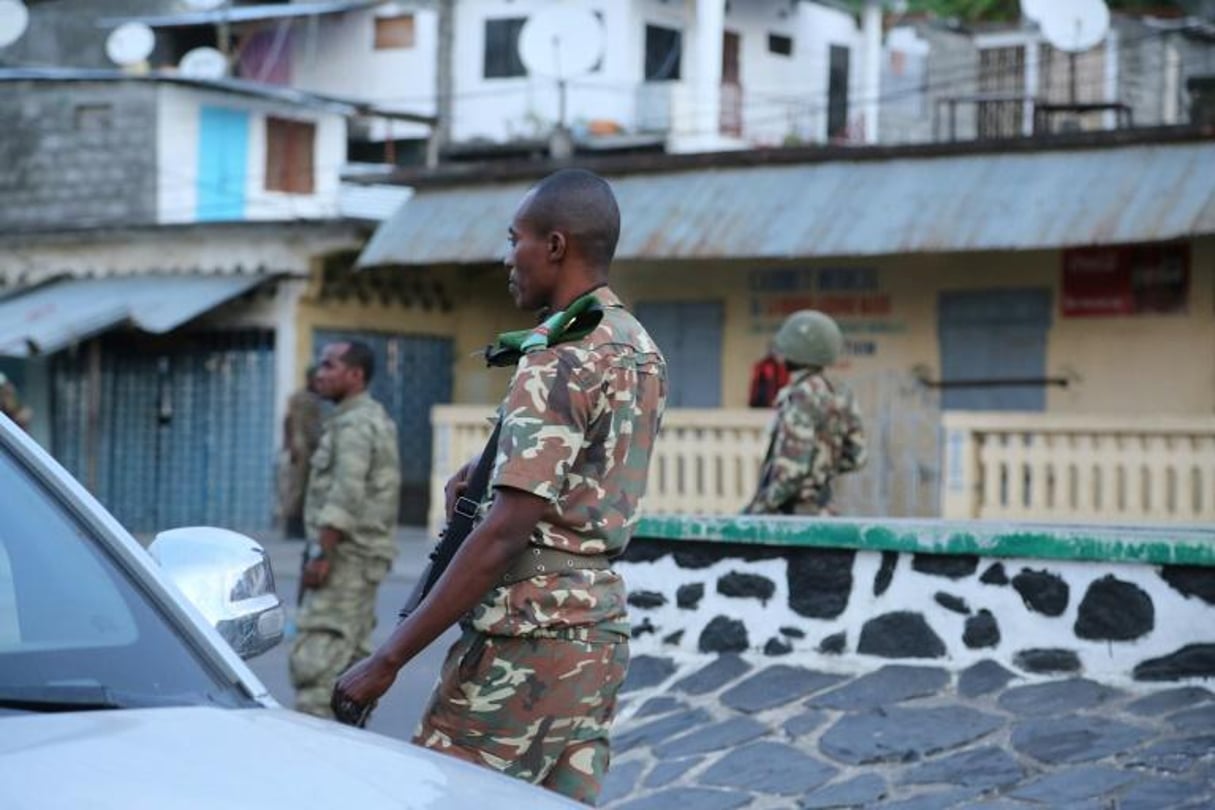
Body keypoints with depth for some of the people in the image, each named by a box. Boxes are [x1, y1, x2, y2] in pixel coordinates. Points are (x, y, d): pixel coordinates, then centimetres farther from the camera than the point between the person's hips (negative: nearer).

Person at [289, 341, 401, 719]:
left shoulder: (354, 424, -13)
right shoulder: (374, 419, 20)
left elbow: (346, 495, -22)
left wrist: (321, 553, -23)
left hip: (346, 558, -11)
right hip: (362, 559, 11)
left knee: (315, 659, -15)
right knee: (350, 658, 13)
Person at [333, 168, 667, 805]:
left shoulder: (557, 358, -16)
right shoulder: (642, 351, 12)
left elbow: (505, 535, -22)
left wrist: (388, 658, -21)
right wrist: (488, 471, 11)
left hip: (527, 634, -9)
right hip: (602, 630, 9)